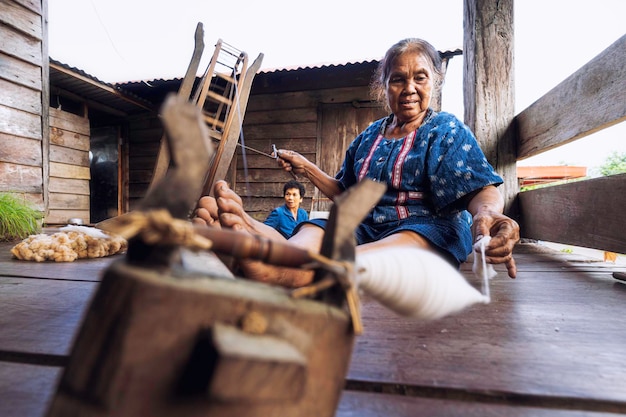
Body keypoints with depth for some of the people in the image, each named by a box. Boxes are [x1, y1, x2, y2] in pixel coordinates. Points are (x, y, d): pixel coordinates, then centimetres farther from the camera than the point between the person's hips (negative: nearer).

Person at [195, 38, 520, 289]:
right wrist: (307, 169, 13)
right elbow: (345, 194, 24)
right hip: (367, 228, 4)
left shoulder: (447, 131, 7)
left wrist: (486, 214, -33)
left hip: (430, 229, -3)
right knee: (312, 231, -27)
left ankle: (286, 268, -64)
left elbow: (482, 190, -8)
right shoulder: (368, 137, 18)